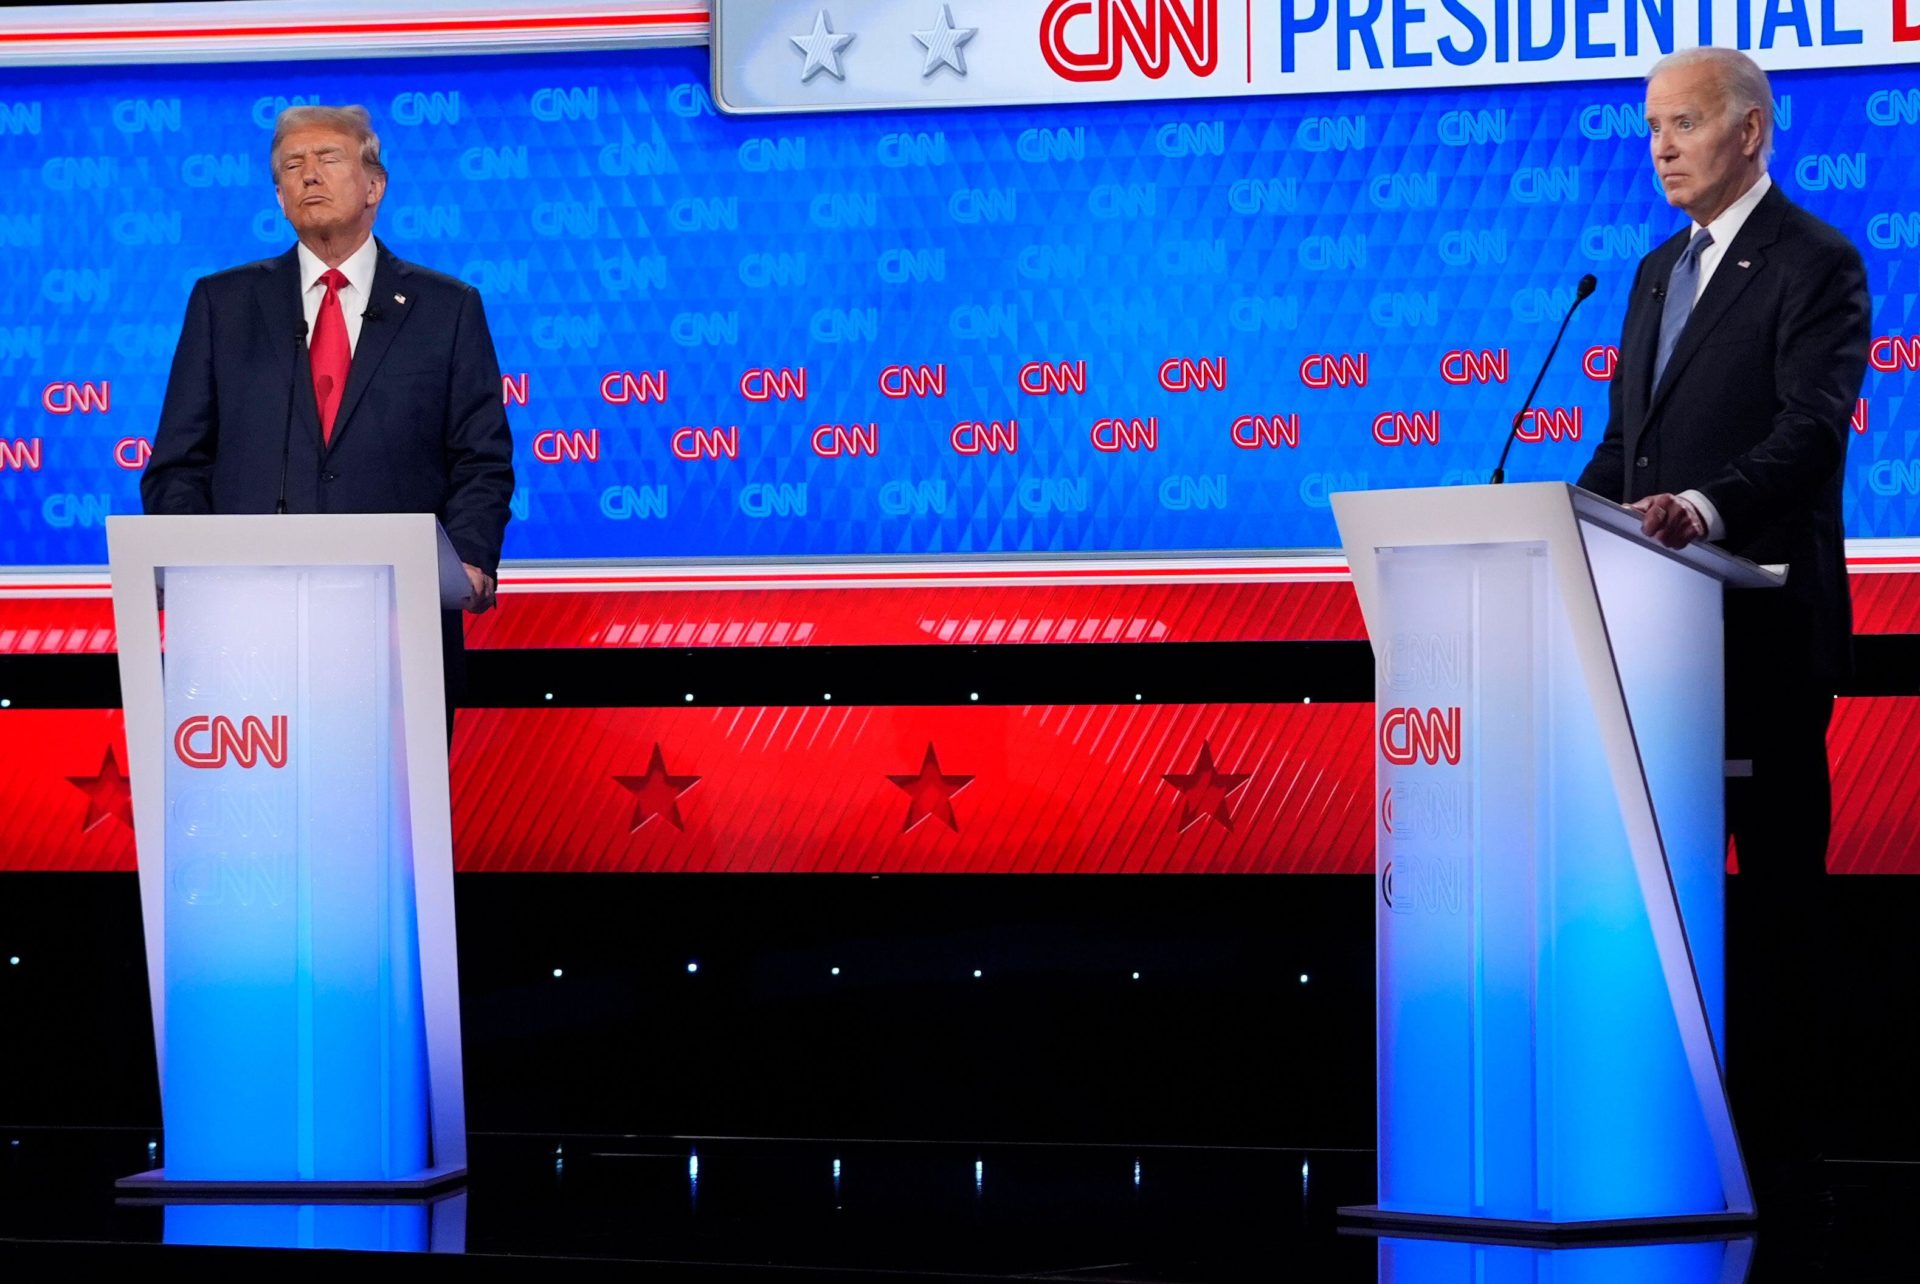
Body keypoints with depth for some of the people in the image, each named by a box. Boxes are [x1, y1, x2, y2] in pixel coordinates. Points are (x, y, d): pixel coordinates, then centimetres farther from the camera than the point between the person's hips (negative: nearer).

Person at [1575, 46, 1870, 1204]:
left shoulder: (1815, 265, -7)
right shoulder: (1660, 272, 19)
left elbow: (1814, 428, -19)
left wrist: (1707, 506, -34)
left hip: (1765, 619, -8)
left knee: (1777, 874, -3)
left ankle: (1782, 1143, 1)